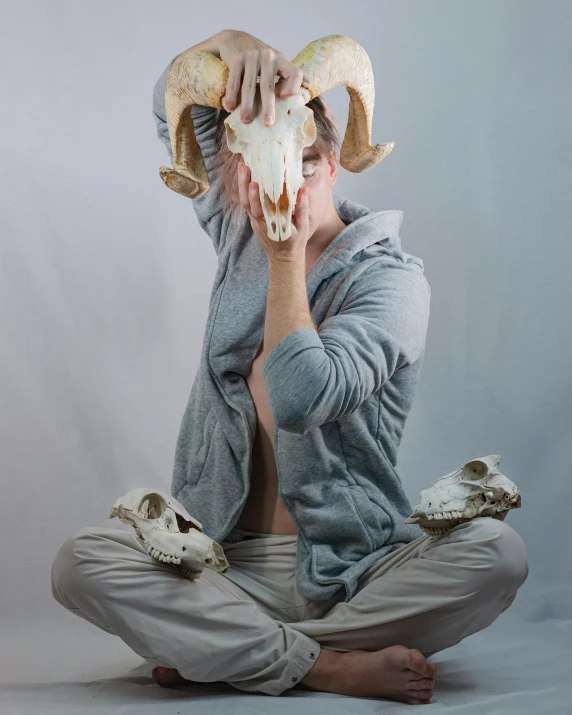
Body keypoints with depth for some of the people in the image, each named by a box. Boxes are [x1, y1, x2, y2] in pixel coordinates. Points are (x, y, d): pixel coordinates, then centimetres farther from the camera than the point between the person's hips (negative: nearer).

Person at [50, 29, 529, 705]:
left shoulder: (389, 279, -7)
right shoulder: (242, 238, 11)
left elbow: (300, 398, -24)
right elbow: (173, 101, 17)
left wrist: (288, 254, -13)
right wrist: (231, 43, -5)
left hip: (352, 570, -3)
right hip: (233, 564, 3)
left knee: (496, 552, -31)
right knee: (78, 562, -23)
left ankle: (216, 650, -23)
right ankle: (333, 666, -22)